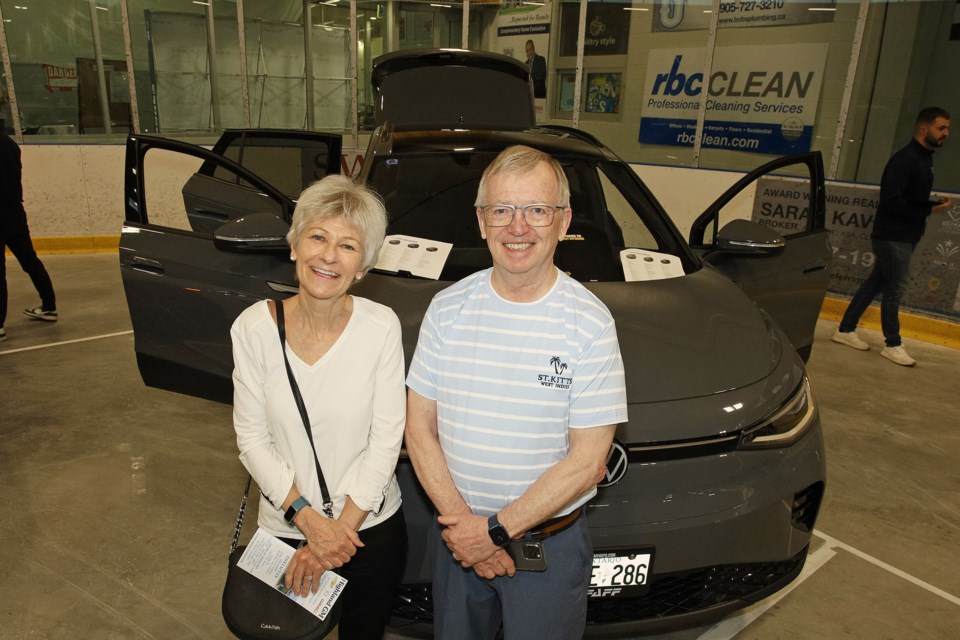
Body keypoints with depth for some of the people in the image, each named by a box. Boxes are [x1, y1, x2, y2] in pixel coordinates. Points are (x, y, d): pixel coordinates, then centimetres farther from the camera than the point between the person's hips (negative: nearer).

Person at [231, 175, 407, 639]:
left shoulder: (381, 327, -15)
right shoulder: (253, 328, -12)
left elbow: (386, 440, -12)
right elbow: (252, 439, -8)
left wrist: (340, 530, -14)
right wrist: (309, 520, -15)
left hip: (372, 527, 0)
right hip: (285, 528, 1)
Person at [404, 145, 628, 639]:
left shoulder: (589, 322, -14)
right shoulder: (448, 308, -5)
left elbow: (588, 462, -15)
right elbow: (419, 429, -3)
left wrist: (496, 529, -16)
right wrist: (462, 524, -13)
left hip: (550, 544, -2)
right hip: (456, 537, 3)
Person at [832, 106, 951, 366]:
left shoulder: (924, 159, 13)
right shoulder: (904, 159, -17)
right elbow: (891, 201, -23)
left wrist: (935, 204, -2)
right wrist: (929, 211, -17)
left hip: (904, 236, 9)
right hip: (893, 236, -9)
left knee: (875, 283, 13)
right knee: (895, 289, -2)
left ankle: (846, 330, 21)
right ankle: (893, 345, 9)